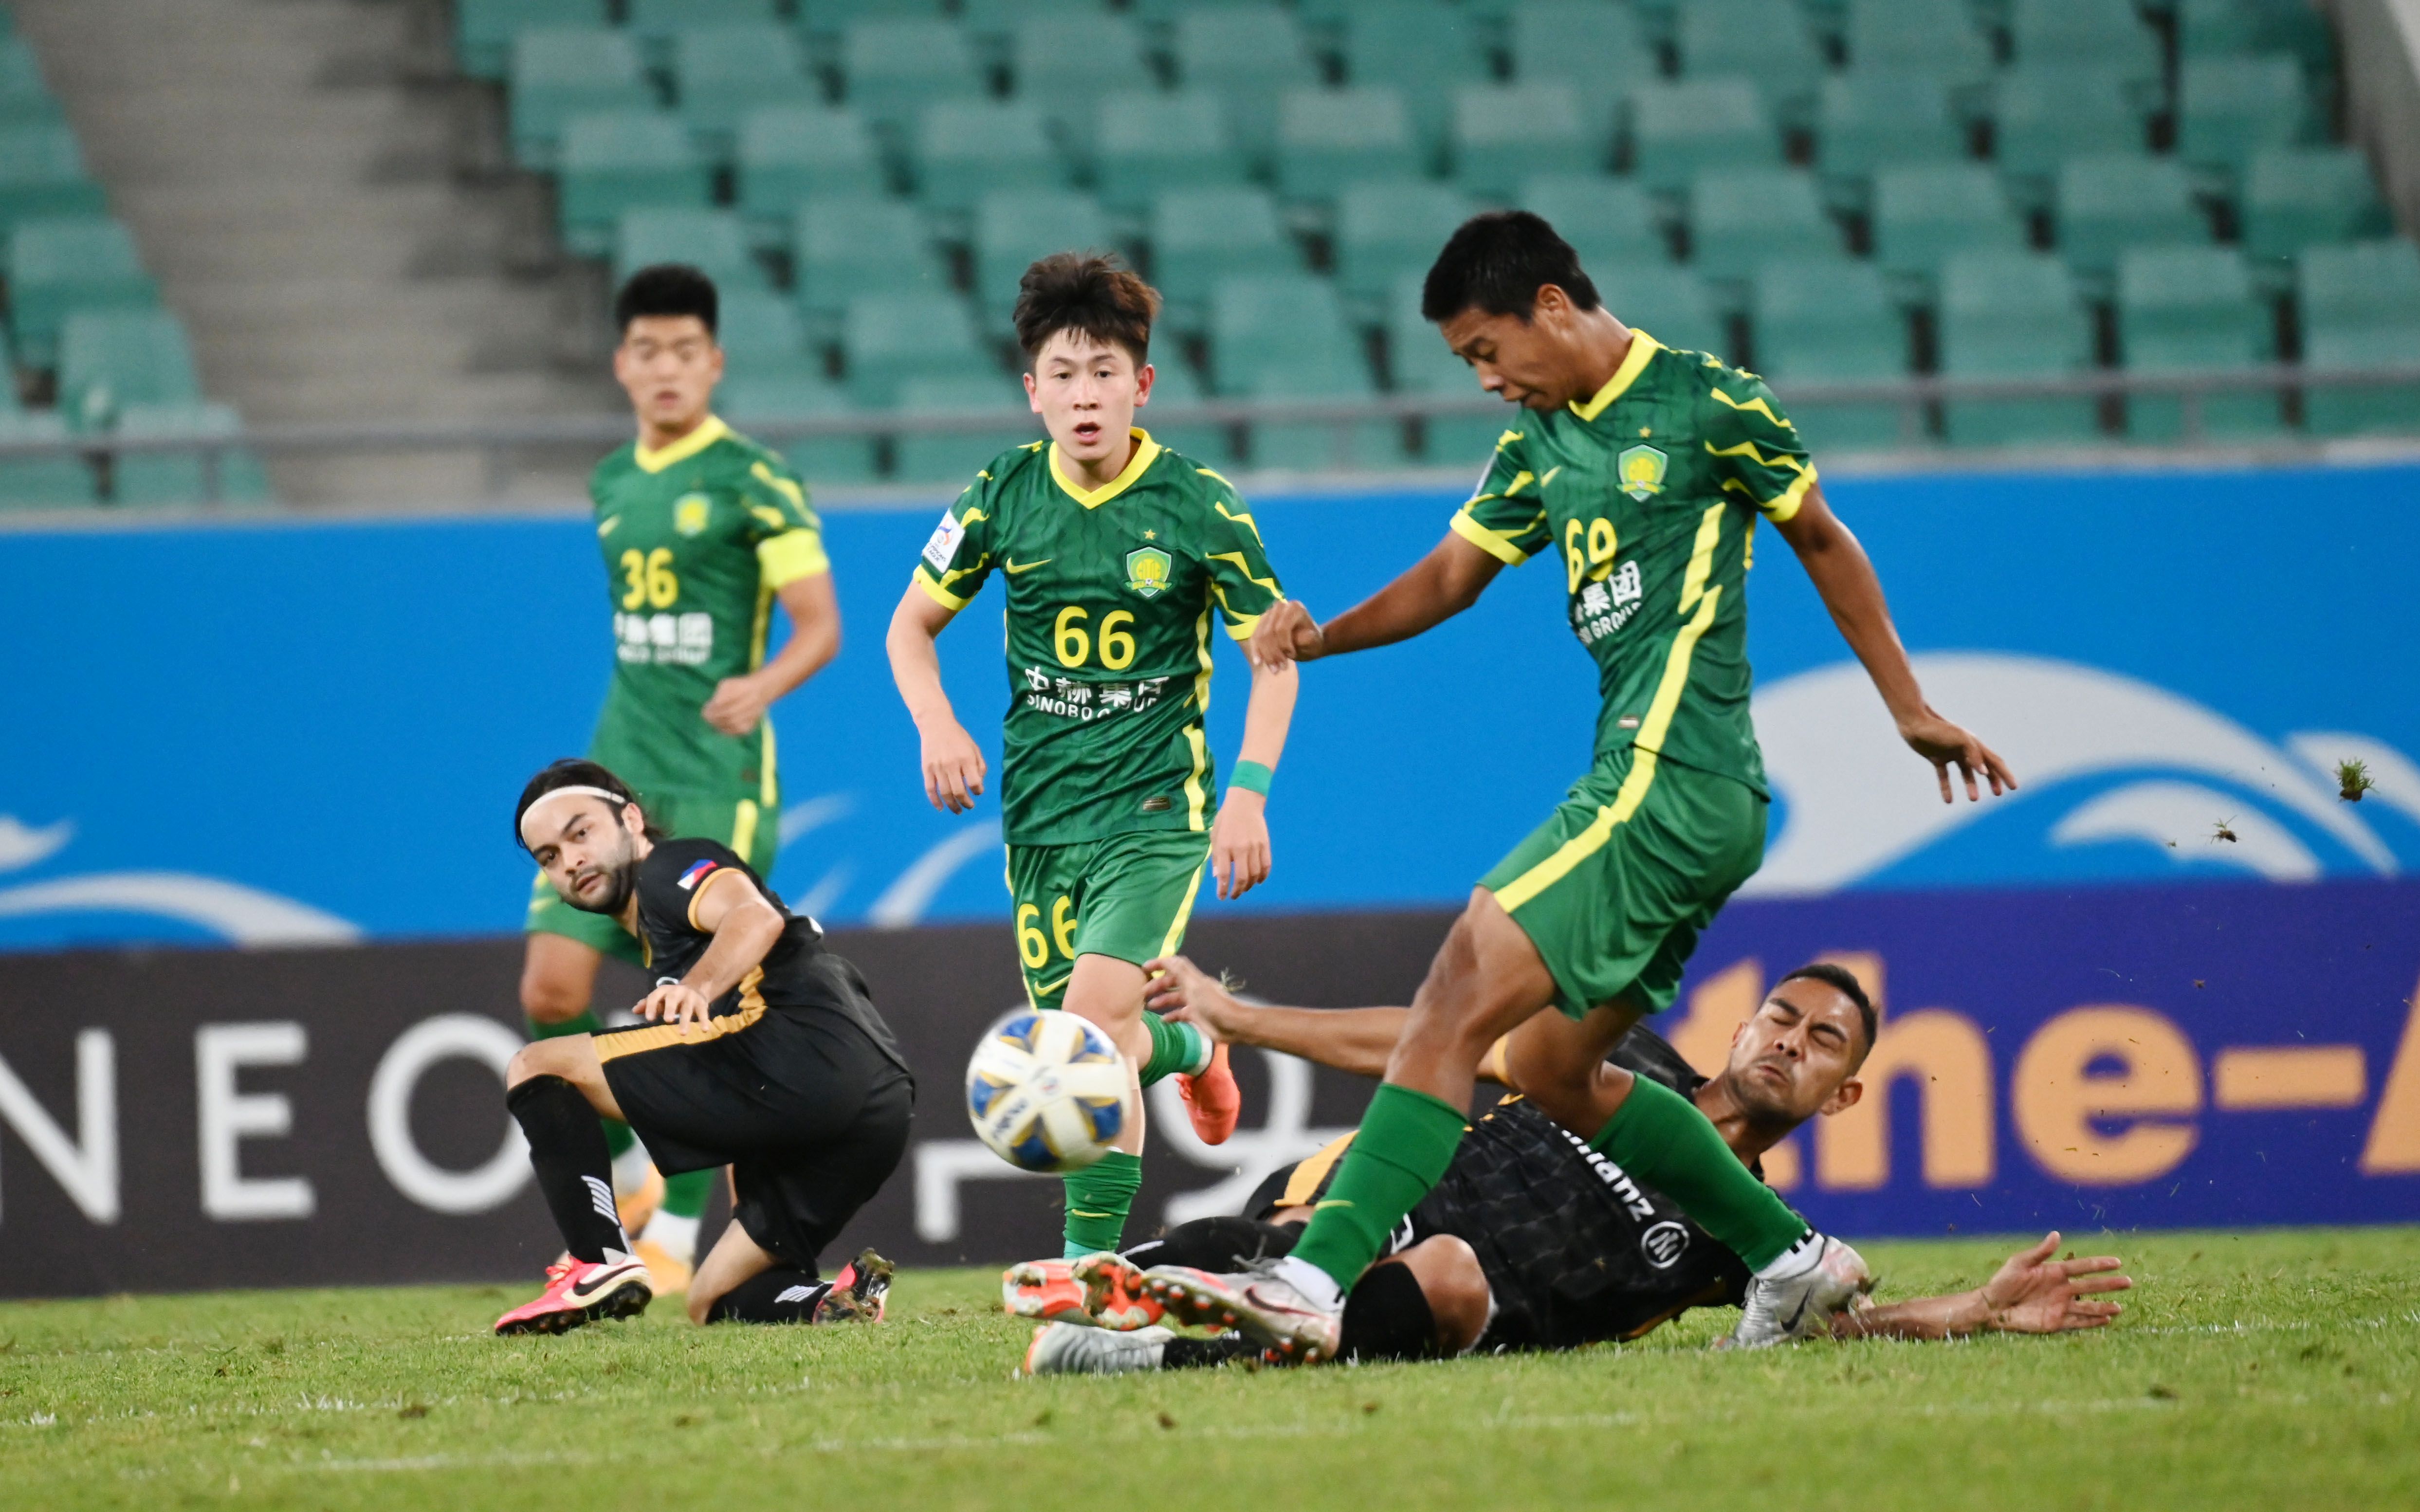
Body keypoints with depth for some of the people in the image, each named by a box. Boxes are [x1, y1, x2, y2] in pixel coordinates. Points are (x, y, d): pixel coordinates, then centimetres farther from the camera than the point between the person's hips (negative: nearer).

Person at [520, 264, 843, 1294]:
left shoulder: (751, 480, -6)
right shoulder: (613, 484, 14)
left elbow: (820, 626, -10)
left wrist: (761, 687, -28)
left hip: (717, 783, -6)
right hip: (617, 775, 6)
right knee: (552, 993, -5)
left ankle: (672, 1245, 2)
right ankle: (630, 1177, 17)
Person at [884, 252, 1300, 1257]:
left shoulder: (1200, 506, -8)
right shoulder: (1005, 495, -1)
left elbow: (1273, 651, 2)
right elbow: (913, 623, 11)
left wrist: (1249, 792, -8)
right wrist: (938, 727, -7)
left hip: (1156, 808, -4)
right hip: (1040, 814, 4)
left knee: (1090, 1023, -23)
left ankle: (1091, 1269, -17)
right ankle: (1183, 1047, 46)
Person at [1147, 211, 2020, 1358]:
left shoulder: (1709, 403, -4)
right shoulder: (1541, 440, 17)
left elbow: (1822, 541, 7)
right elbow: (1452, 576, 21)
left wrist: (1910, 708, 15)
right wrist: (1321, 636, 3)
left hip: (1674, 782, -9)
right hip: (1641, 787, 9)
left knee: (1461, 995, -19)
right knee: (1553, 1069, 13)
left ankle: (1319, 1285, -29)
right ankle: (1793, 1258, 22)